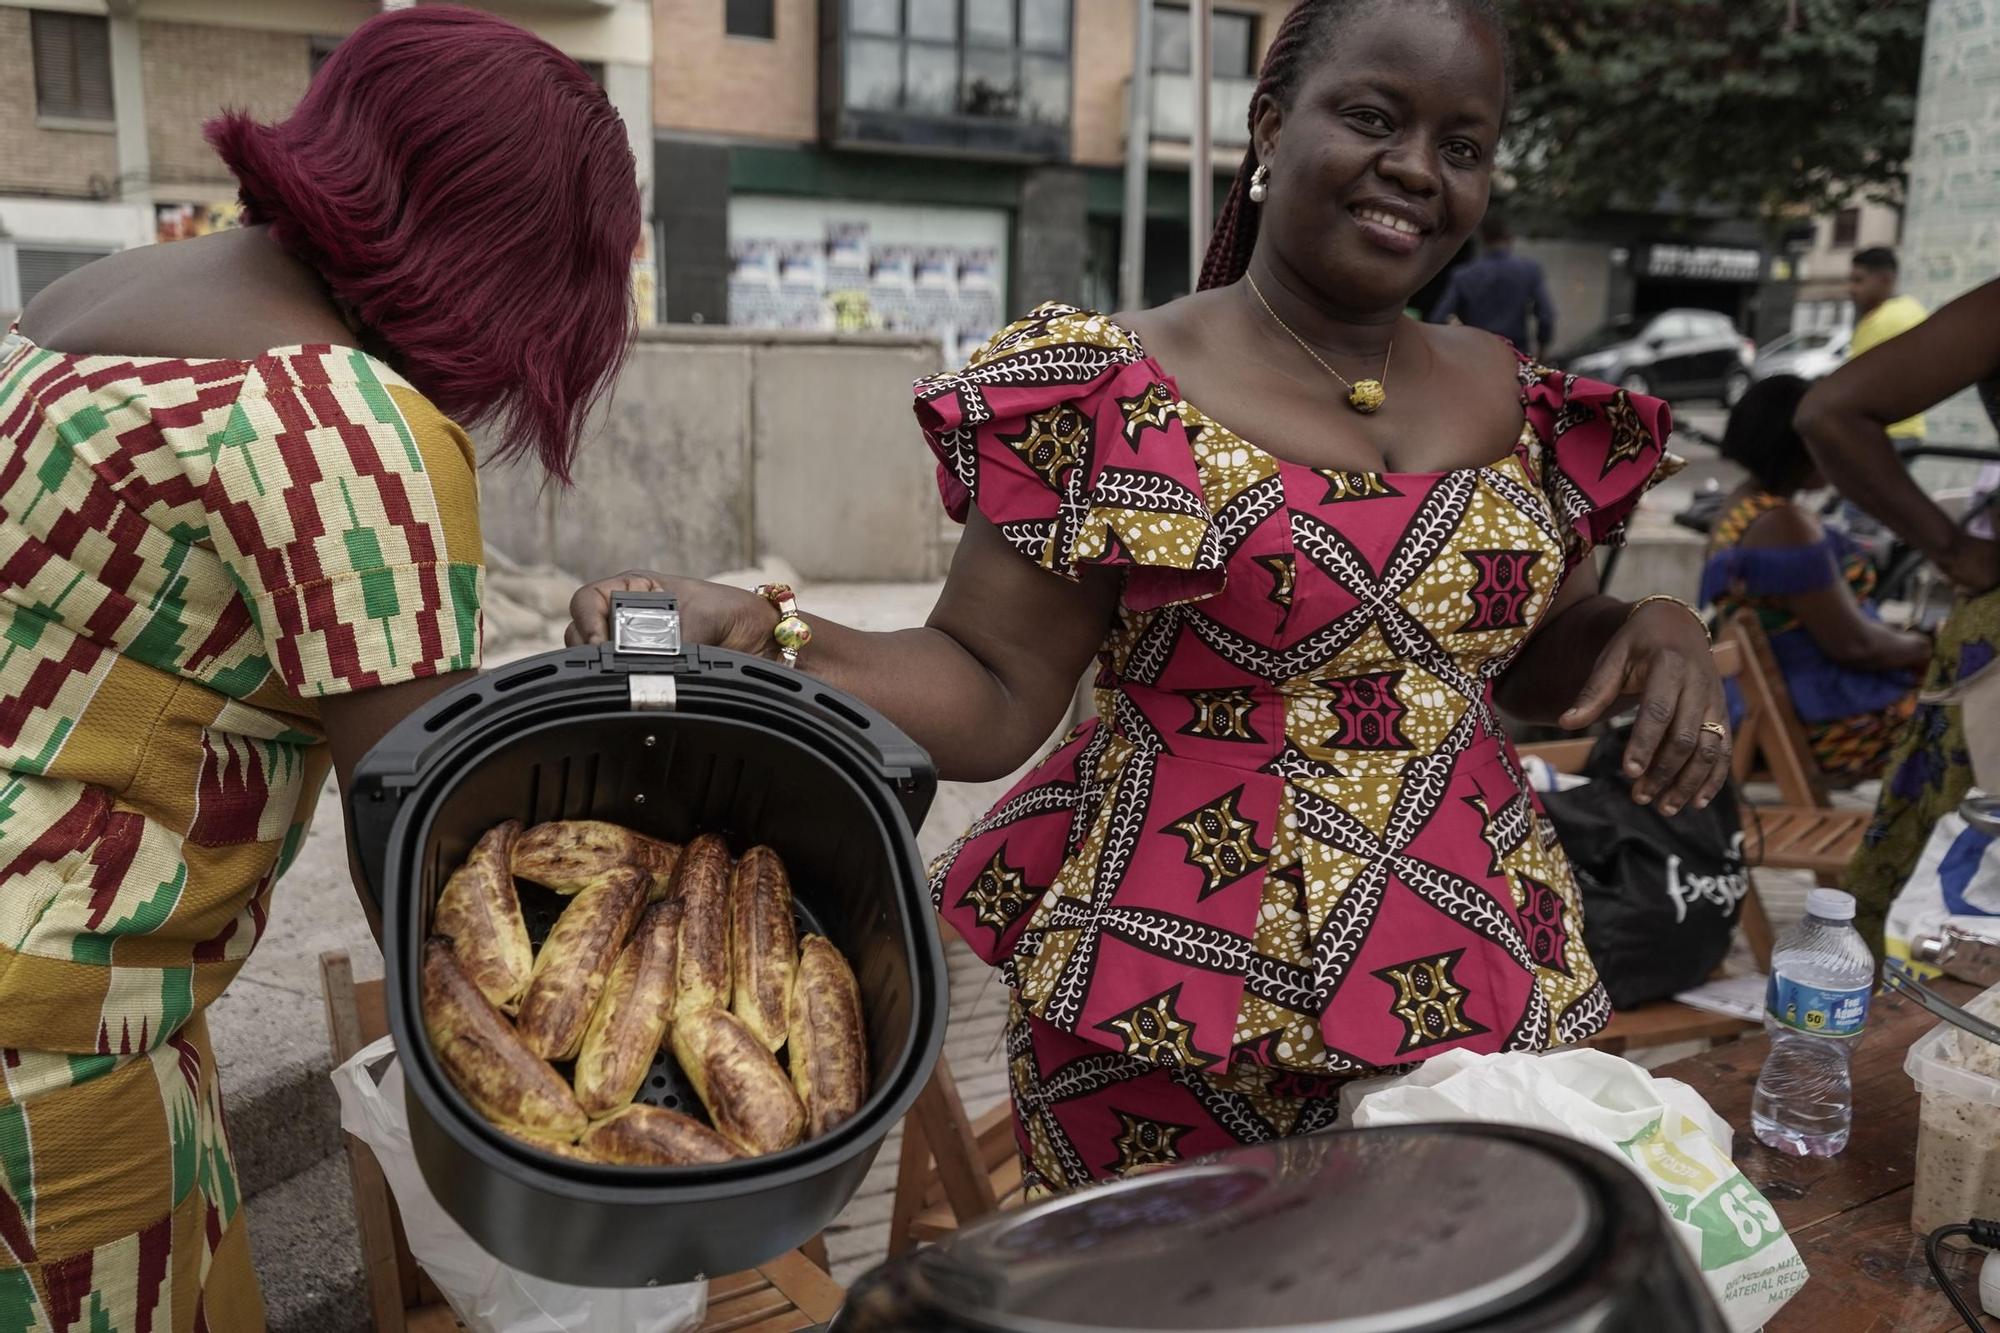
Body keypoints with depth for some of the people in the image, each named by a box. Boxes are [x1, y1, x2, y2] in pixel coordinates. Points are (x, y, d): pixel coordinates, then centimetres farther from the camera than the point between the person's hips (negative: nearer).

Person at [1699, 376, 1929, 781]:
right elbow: (1851, 644, -21)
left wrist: (1900, 639, 8)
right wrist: (1919, 648, -3)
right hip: (1835, 724, -10)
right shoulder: (1785, 524, -23)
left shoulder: (1743, 505, 8)